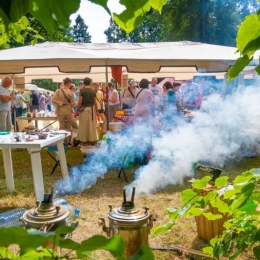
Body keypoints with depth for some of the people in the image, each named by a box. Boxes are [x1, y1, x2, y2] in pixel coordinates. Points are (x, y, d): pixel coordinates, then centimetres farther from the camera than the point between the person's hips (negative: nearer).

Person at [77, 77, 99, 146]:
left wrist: (78, 109, -3)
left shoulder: (82, 90, -9)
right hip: (92, 109, 3)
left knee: (84, 125, 4)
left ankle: (84, 141, 8)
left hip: (84, 109, -3)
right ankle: (92, 140, 15)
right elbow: (95, 102, 3)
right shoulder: (93, 91, 2)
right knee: (92, 125, 10)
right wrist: (96, 110, 14)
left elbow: (80, 101, -13)